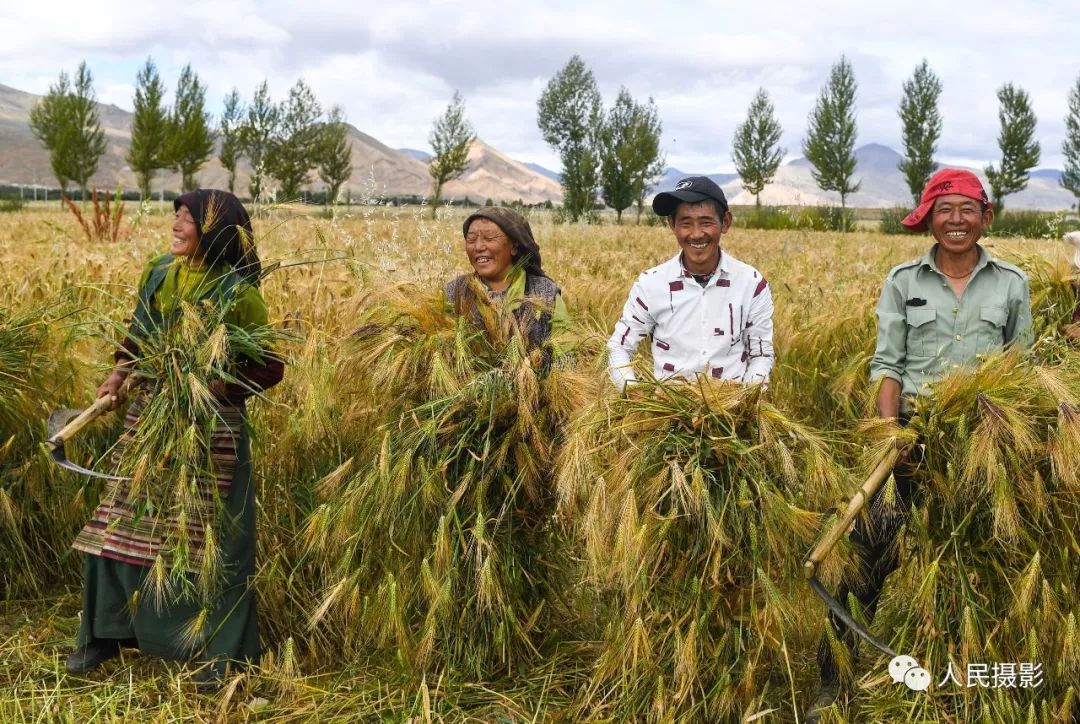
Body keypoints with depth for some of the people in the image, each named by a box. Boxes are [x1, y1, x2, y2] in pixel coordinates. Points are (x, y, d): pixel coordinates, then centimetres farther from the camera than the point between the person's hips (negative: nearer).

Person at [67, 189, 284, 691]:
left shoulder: (237, 292, -13)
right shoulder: (158, 272, 4)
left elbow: (270, 367, -10)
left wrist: (219, 387, -21)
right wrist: (121, 373, 2)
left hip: (210, 428, -5)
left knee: (209, 535, 4)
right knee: (125, 523, 10)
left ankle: (216, 650, 19)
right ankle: (106, 632, 28)